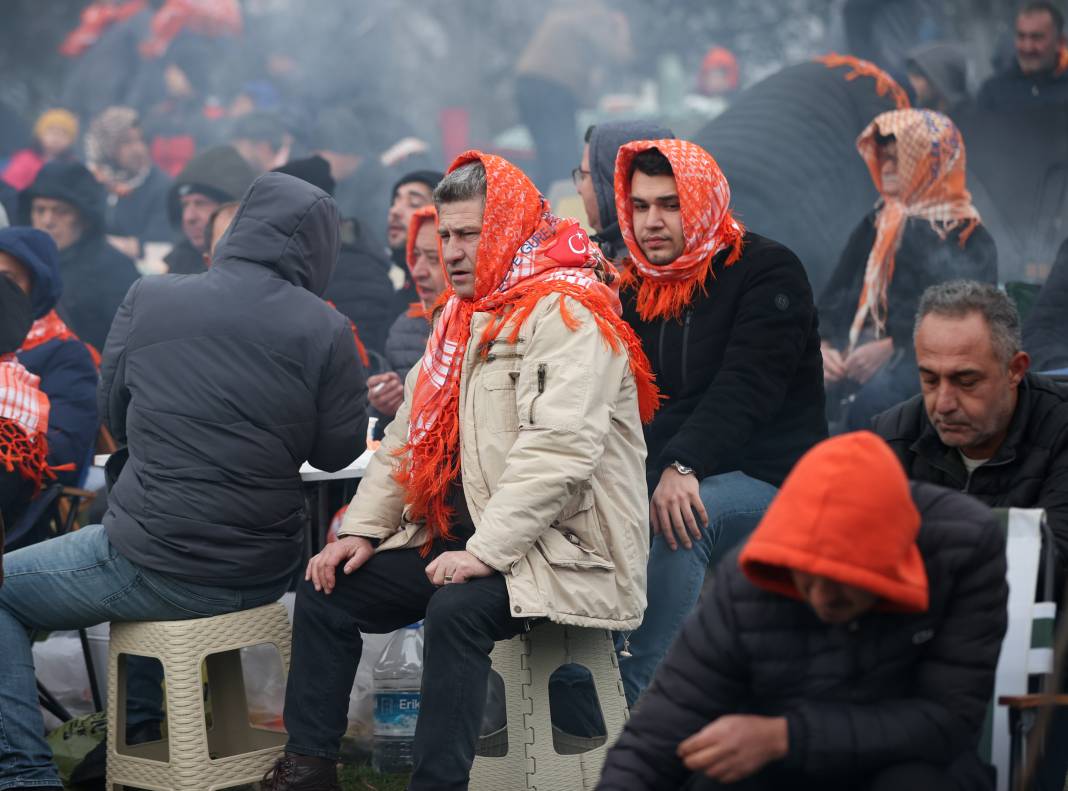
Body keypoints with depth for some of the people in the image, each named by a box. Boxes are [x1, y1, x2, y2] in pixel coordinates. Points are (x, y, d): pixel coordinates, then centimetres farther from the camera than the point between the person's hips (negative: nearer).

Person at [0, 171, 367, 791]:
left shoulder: (149, 299, -7)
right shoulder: (325, 331, -9)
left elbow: (114, 412, 7)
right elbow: (338, 452, 0)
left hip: (158, 571, -3)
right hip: (265, 573, 3)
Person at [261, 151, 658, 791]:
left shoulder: (568, 314, -15)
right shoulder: (461, 312, 16)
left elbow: (559, 451, -26)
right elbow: (411, 431, 18)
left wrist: (484, 553, -29)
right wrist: (362, 528, 6)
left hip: (559, 547, -9)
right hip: (458, 535, 9)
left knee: (456, 609, -35)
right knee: (327, 590, 2)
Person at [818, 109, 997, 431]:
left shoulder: (969, 239, 3)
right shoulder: (874, 226, 21)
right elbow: (836, 298, 15)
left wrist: (893, 347, -19)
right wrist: (824, 344, -6)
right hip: (864, 351, 5)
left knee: (871, 401, -38)